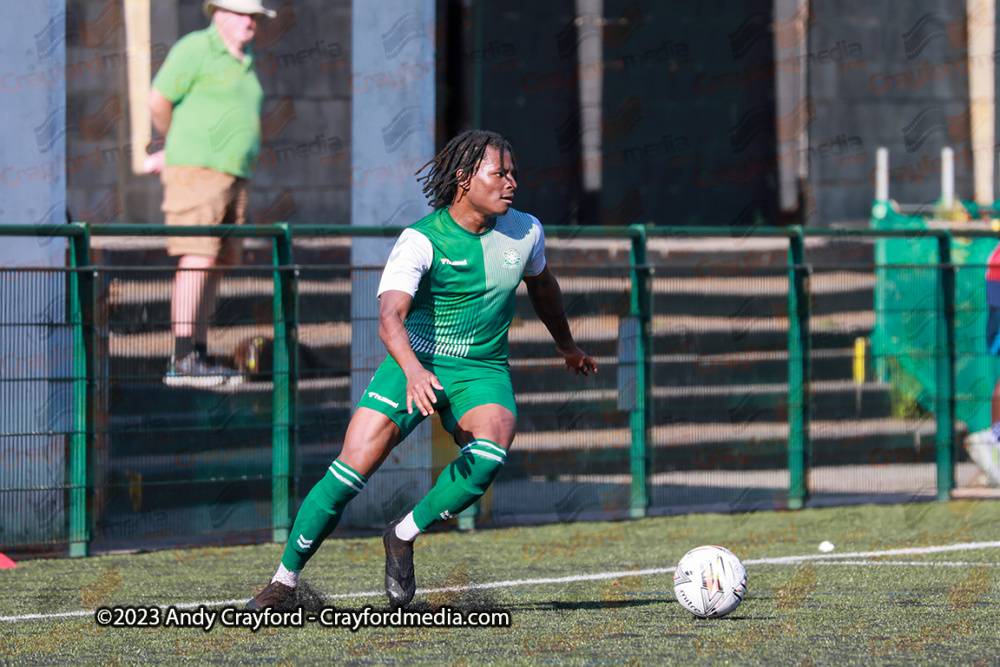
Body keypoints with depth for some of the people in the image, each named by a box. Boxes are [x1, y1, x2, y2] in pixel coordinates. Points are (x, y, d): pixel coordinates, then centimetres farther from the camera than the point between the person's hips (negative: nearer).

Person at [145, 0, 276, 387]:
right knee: (197, 261, -15)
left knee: (215, 267, 7)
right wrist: (177, 144, 9)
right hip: (197, 171, -9)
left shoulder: (244, 63, 19)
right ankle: (182, 361, -19)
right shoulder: (195, 50, -7)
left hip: (233, 177, 9)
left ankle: (199, 354, 11)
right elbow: (159, 102, -8)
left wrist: (170, 155, 20)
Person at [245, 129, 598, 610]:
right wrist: (414, 371, -51)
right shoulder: (420, 240, -17)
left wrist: (567, 346, 38)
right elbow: (390, 316, -31)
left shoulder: (525, 232, -1)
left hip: (483, 372, 3)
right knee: (353, 467, -16)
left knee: (489, 456, -30)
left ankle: (404, 535, -9)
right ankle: (285, 580, 1)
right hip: (415, 362, -3)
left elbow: (540, 283, 23)